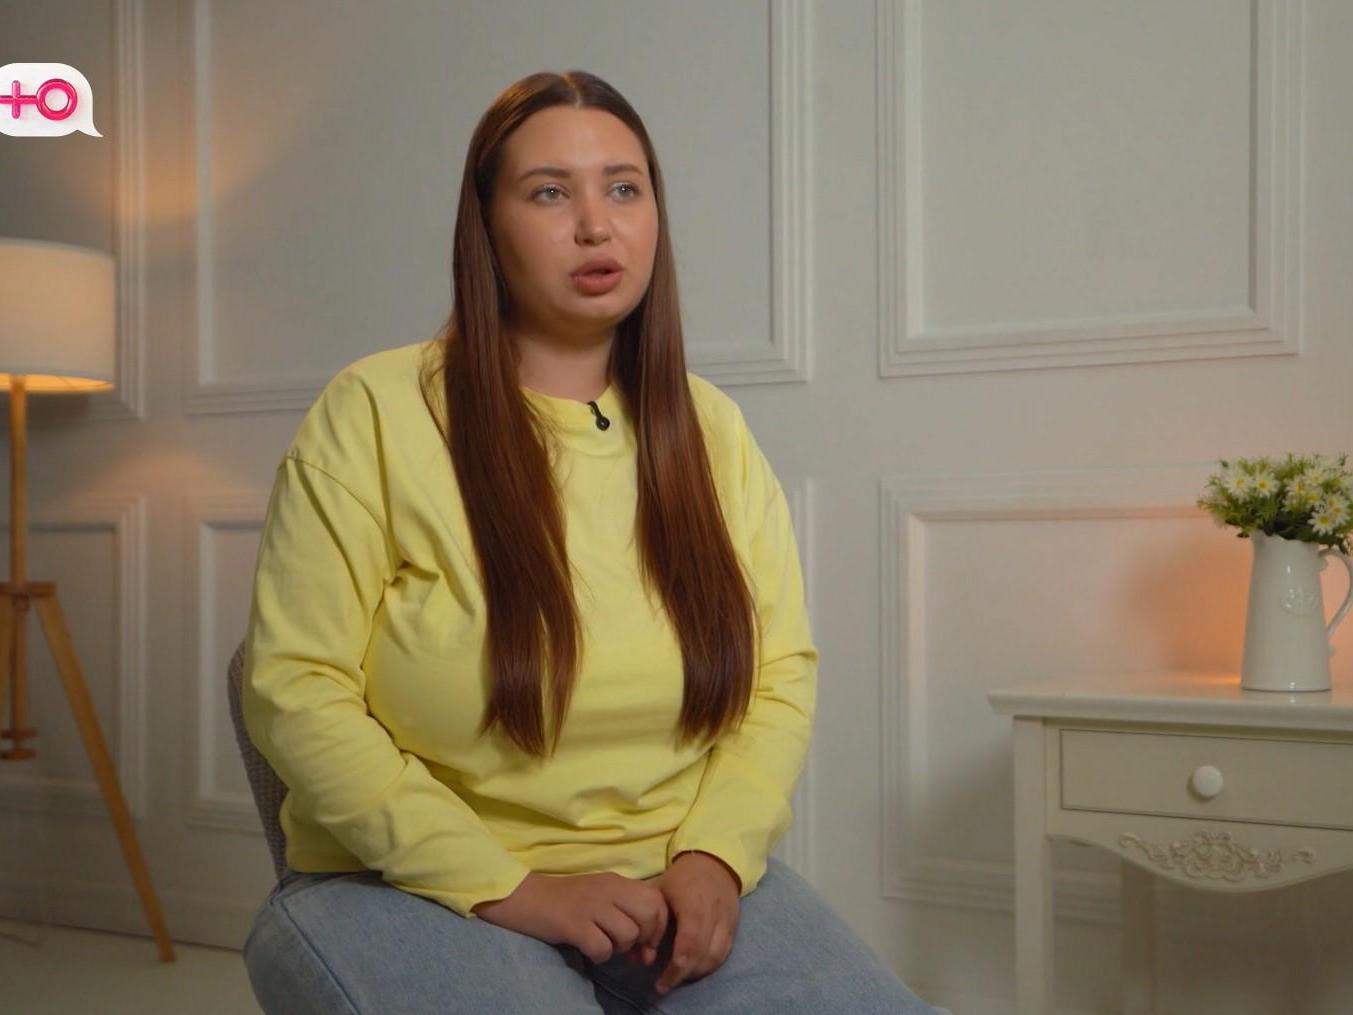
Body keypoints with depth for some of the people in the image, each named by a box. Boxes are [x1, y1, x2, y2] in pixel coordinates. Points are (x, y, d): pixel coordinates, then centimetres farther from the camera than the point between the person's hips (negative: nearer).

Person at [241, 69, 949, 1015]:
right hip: (417, 888, -3)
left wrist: (715, 855, -12)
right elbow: (296, 688, -10)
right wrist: (506, 886, -16)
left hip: (673, 876, 4)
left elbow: (781, 671, 5)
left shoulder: (711, 428, 6)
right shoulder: (376, 411, -6)